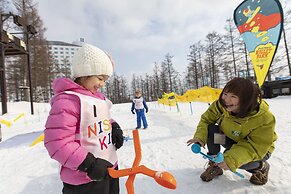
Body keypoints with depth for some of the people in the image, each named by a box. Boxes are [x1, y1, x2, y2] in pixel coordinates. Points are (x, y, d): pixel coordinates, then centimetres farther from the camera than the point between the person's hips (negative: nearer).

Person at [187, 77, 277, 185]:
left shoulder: (264, 119, -32)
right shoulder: (221, 105, -23)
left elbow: (257, 147, -30)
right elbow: (206, 119, -14)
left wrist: (231, 159, -45)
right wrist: (200, 136, -34)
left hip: (257, 149, -3)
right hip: (231, 140, 3)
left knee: (234, 160, -34)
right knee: (211, 130, -26)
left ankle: (261, 166, 5)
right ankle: (215, 166, -5)